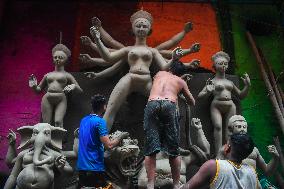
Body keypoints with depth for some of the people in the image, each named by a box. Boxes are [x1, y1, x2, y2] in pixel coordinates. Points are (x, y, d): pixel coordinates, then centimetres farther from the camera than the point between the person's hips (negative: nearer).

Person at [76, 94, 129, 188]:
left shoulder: (84, 120, 10)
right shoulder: (100, 121, -14)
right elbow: (109, 145, -20)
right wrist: (121, 137, -5)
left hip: (81, 166, 8)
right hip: (94, 168, -7)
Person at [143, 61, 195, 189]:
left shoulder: (159, 74, 31)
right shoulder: (180, 81, 26)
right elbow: (192, 102, 37)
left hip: (152, 104, 1)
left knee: (150, 150, 2)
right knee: (173, 150, 9)